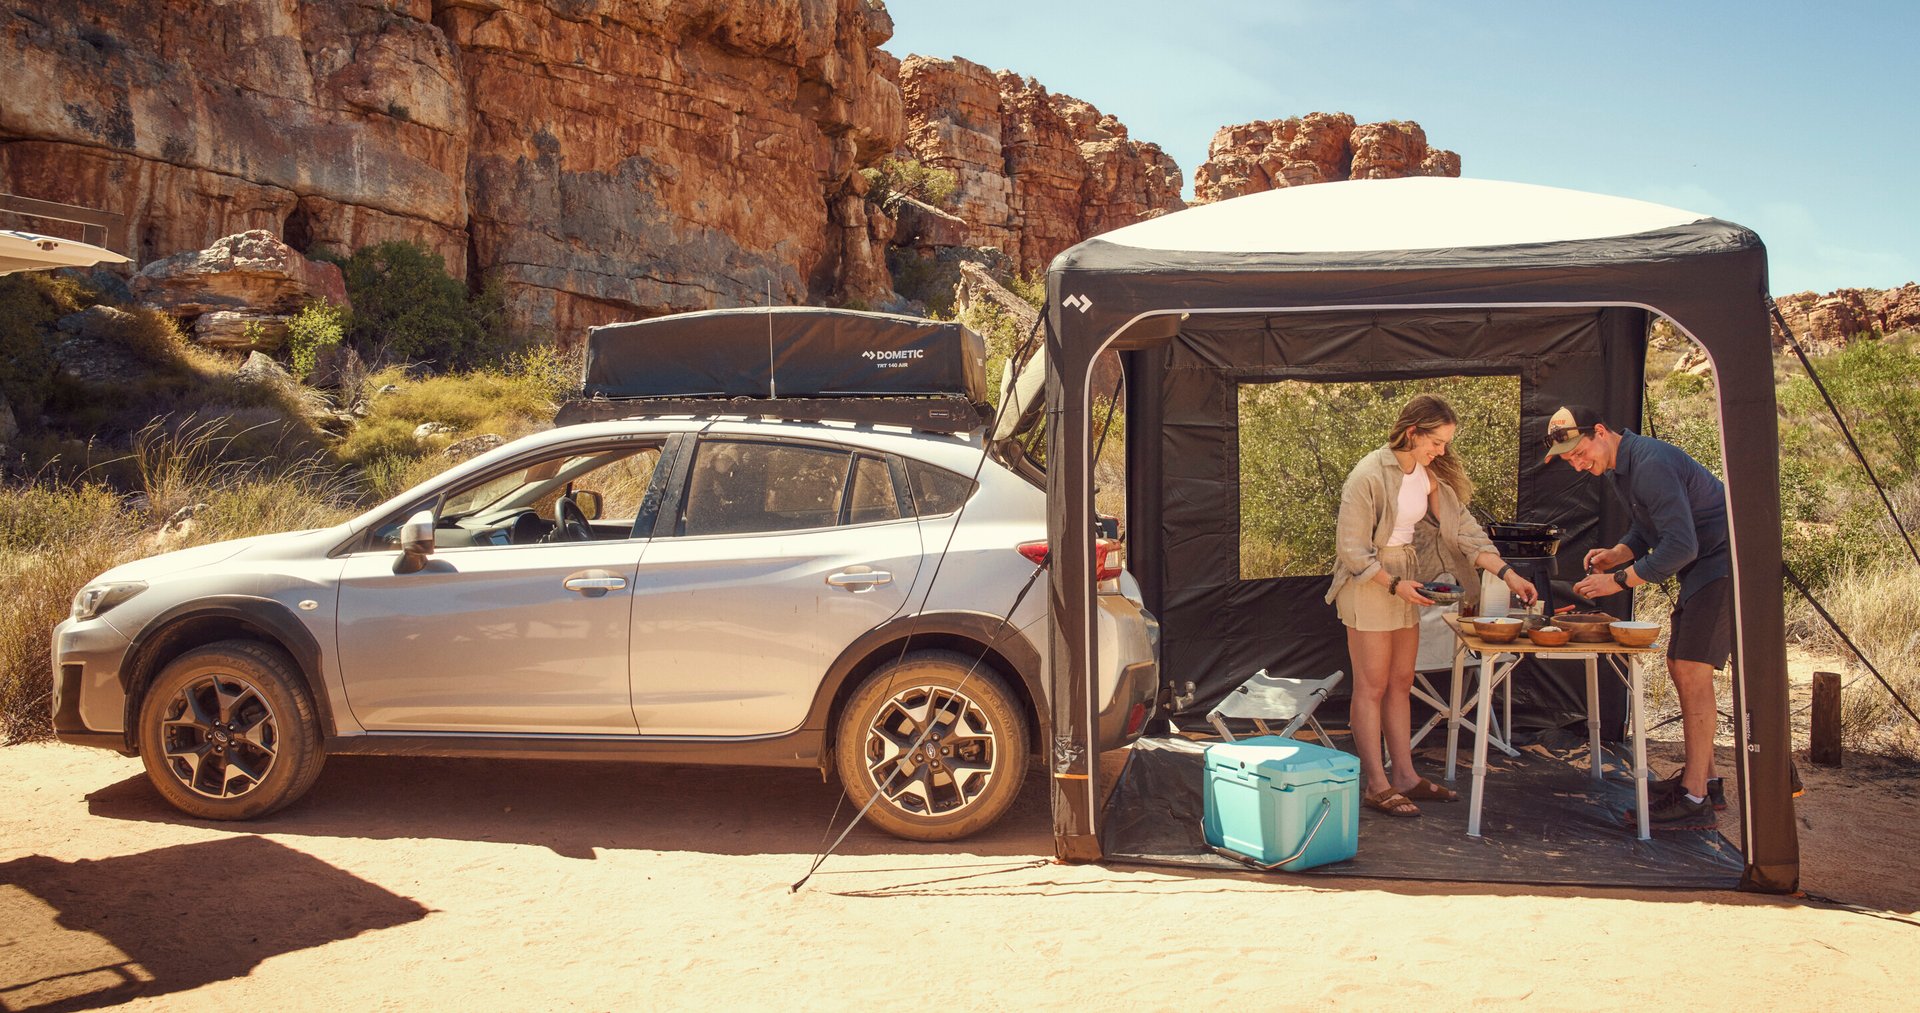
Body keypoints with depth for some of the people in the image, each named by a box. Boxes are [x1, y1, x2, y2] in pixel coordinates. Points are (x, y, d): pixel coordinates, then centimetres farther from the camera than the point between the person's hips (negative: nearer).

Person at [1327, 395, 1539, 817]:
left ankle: (1404, 775, 18)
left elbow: (1462, 529, 3)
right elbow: (1351, 549, -18)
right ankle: (1375, 784, 4)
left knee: (1401, 683, 11)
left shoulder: (1430, 475, 2)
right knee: (1372, 685, -2)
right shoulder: (1370, 475, -21)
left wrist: (1507, 573, -5)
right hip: (1368, 581, -8)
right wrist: (1394, 584, -21)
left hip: (1405, 579, 8)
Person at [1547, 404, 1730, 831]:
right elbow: (1647, 528, 19)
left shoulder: (1650, 463, -24)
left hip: (1724, 565, -11)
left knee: (1691, 671, -13)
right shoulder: (1619, 467, 9)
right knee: (1680, 668, 13)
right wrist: (1616, 554, 0)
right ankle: (1701, 776, 24)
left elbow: (1681, 544, -27)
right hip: (1702, 570, 11)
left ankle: (1694, 801, -12)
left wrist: (1620, 580, -22)